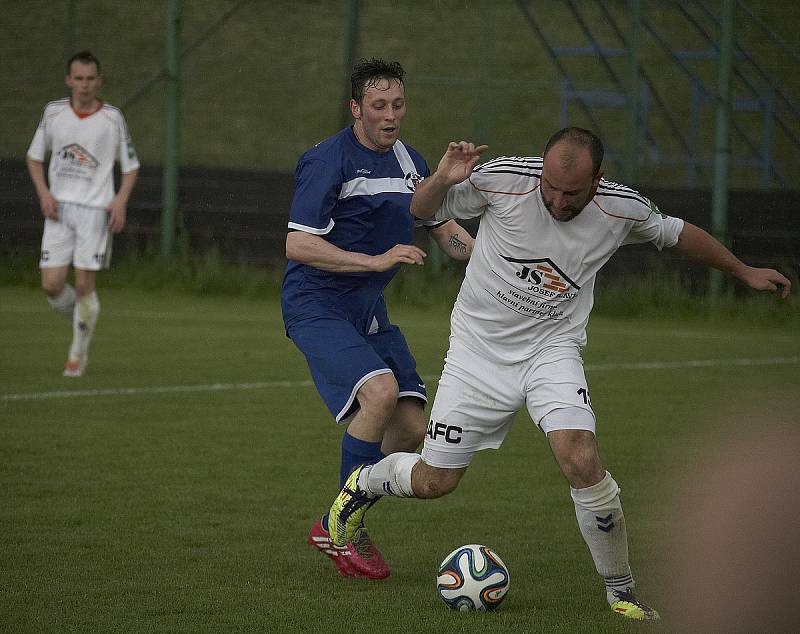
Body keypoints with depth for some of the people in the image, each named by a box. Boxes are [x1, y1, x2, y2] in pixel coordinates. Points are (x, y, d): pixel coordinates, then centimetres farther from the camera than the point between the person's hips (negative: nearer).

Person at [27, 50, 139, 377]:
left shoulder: (112, 118, -2)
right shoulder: (54, 112, 3)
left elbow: (131, 166, 7)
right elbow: (35, 156, 14)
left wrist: (121, 200, -9)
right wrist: (44, 193, -2)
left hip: (96, 211, -2)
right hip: (59, 208, 2)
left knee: (84, 286, -6)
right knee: (51, 284, -6)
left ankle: (78, 355, 10)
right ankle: (81, 323, 24)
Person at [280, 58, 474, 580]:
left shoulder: (410, 163, 10)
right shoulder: (327, 161, -14)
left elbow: (447, 232, 19)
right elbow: (298, 245, -20)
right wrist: (377, 261, -23)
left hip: (371, 312, 8)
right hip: (316, 306, -8)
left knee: (412, 431, -2)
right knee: (380, 391, -29)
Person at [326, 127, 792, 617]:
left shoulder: (623, 209, -13)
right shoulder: (501, 179, -20)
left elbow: (678, 234, 9)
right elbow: (423, 210, -7)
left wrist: (744, 272, 17)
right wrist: (442, 180, -29)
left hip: (552, 351, 0)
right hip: (478, 350, 0)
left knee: (582, 462, -23)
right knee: (433, 481, 4)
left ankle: (622, 592, -5)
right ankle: (363, 483, 40)